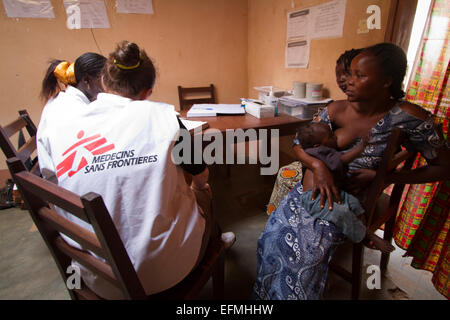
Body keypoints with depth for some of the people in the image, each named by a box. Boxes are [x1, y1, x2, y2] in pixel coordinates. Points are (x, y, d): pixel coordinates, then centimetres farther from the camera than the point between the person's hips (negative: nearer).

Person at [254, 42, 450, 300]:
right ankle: (268, 293, 17)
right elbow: (299, 145, 1)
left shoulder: (407, 117, -11)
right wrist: (318, 165, -22)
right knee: (274, 235, -10)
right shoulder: (337, 110, -3)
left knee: (307, 251, -22)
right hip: (315, 188, 4)